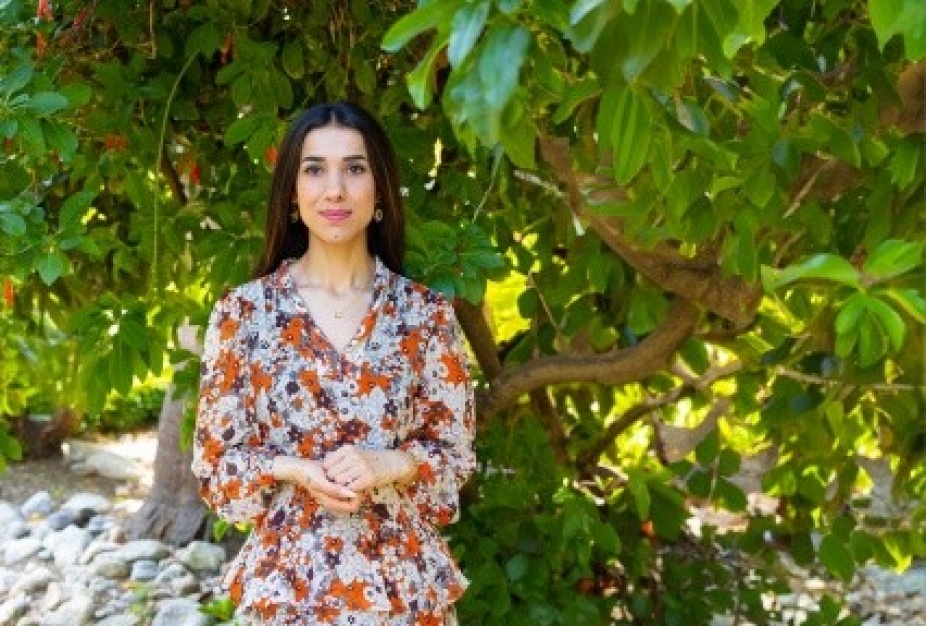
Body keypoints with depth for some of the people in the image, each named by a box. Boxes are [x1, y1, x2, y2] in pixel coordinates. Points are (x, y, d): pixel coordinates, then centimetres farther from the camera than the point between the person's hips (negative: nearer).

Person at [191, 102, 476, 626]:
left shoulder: (425, 313, -1)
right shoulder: (244, 311, -3)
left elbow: (455, 452, 2)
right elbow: (216, 460, 0)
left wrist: (387, 465, -16)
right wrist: (295, 470, -17)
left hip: (404, 581, 1)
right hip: (287, 582, -1)